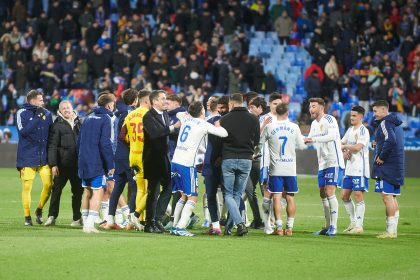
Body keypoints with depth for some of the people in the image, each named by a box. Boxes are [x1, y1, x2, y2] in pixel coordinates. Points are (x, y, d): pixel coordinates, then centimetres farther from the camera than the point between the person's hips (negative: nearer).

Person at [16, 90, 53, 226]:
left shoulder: (47, 114, 9)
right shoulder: (22, 113, -3)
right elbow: (23, 131, -17)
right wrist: (37, 118, -19)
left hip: (44, 157, 3)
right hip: (27, 157, -3)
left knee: (48, 184, -4)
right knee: (27, 187, -2)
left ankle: (39, 210, 18)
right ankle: (27, 216, 9)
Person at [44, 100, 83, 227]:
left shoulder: (79, 123, 12)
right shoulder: (57, 125, -1)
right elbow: (52, 146, -5)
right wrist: (53, 164, -12)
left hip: (77, 164, 4)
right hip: (62, 164, -4)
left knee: (78, 191, 7)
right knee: (57, 189, -2)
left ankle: (77, 218, 15)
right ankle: (52, 216, 3)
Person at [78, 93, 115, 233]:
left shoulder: (88, 118, 15)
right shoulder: (106, 119, -8)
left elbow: (79, 141, 17)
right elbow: (105, 143, -16)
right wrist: (111, 165, -13)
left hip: (84, 162, 8)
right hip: (97, 163, -8)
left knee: (87, 192, 14)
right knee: (98, 192, -6)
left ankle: (86, 223, 17)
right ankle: (90, 224, -14)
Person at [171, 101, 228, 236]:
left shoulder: (185, 119, 14)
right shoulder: (204, 125, -4)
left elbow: (179, 114, 38)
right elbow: (224, 133, -5)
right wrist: (218, 125, 13)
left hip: (175, 162, 7)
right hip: (187, 164, -7)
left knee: (184, 195, 18)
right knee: (192, 197, -1)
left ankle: (175, 226, 16)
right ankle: (180, 228, -12)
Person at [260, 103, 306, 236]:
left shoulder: (269, 127, -5)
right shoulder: (294, 127, -1)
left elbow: (259, 142, 7)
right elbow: (301, 146, 8)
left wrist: (263, 126, 23)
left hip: (276, 169, -1)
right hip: (290, 169, 1)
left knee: (276, 197, -2)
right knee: (290, 197, 7)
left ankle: (279, 228, -7)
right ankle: (289, 227, 5)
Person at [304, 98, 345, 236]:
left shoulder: (329, 119, -10)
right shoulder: (314, 124, 17)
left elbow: (332, 136, -25)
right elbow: (309, 140, 26)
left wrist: (314, 139, -29)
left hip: (334, 162, -9)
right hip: (322, 164, 9)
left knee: (329, 193, -15)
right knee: (323, 194, 9)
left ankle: (333, 226, -13)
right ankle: (328, 227, 16)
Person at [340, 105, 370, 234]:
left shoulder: (363, 131, -11)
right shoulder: (350, 130, 16)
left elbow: (358, 147, -22)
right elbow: (341, 144, 19)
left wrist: (345, 146, -6)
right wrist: (344, 152, -2)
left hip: (359, 169, -9)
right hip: (349, 169, 9)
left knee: (358, 195, -10)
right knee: (344, 196, 9)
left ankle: (359, 226, -8)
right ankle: (353, 222, 20)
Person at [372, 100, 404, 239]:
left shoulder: (385, 123, -11)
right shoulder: (396, 124, 18)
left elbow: (391, 140, -26)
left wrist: (381, 157, -17)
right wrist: (378, 144, 12)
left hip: (386, 165, -10)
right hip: (397, 167, 10)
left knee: (387, 197, -9)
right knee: (392, 198, 12)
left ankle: (390, 231, -11)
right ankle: (393, 230, 13)